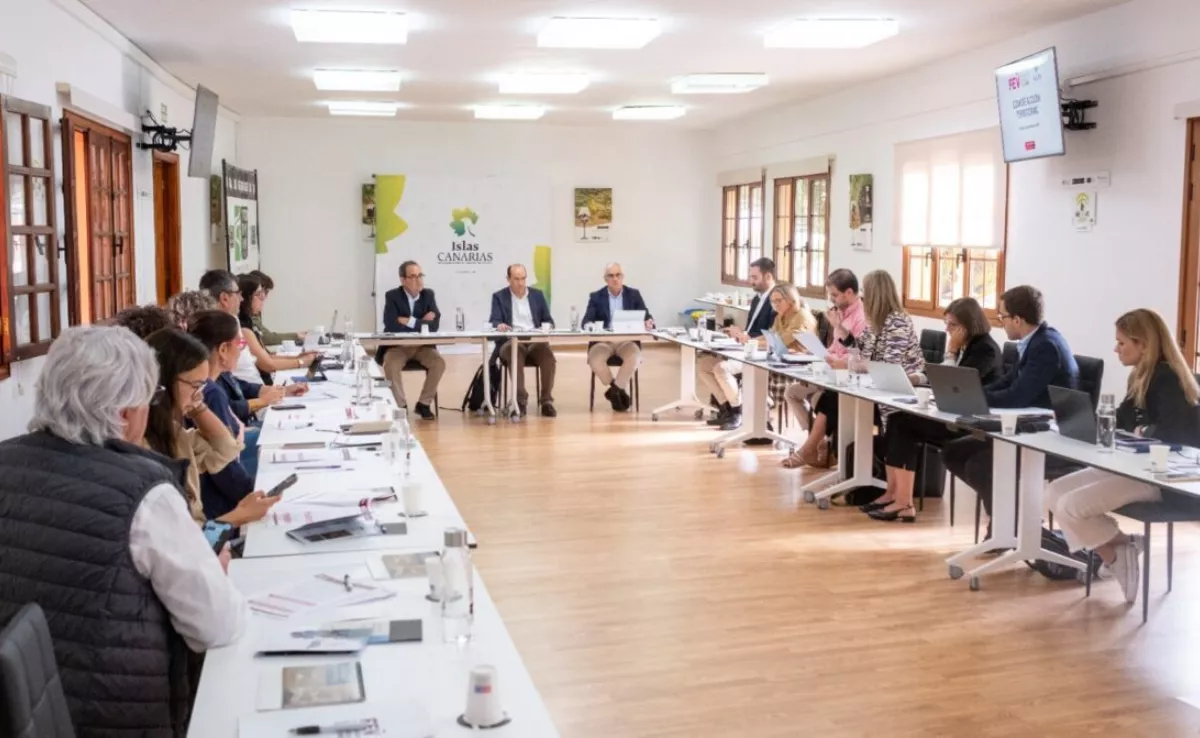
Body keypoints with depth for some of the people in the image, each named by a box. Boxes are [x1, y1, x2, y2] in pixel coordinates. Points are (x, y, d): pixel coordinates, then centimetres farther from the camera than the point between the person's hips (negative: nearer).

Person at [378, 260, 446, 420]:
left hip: (422, 346, 3)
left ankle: (424, 404, -7)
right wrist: (422, 323, -16)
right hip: (397, 346, -3)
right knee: (391, 365, -32)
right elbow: (392, 326, -20)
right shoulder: (392, 296, -7)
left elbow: (434, 325, -9)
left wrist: (410, 322, -18)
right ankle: (400, 405, -15)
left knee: (439, 363, -24)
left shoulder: (428, 294, 2)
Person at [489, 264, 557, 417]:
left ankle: (546, 400, -26)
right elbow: (494, 322, -3)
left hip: (535, 341, 2)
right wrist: (499, 325, -29)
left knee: (547, 354, -31)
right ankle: (520, 400, -33)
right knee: (515, 352, -37)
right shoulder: (499, 297, 9)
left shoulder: (537, 295, 17)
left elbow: (549, 321, 14)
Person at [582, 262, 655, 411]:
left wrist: (649, 322, -23)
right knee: (595, 360, -32)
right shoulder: (596, 297, 6)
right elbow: (586, 321, -3)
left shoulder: (634, 295, 9)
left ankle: (614, 391, -13)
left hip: (627, 340, 0)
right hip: (602, 340, 0)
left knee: (634, 358, -33)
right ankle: (620, 392, -12)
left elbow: (647, 317, 2)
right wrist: (589, 326, -29)